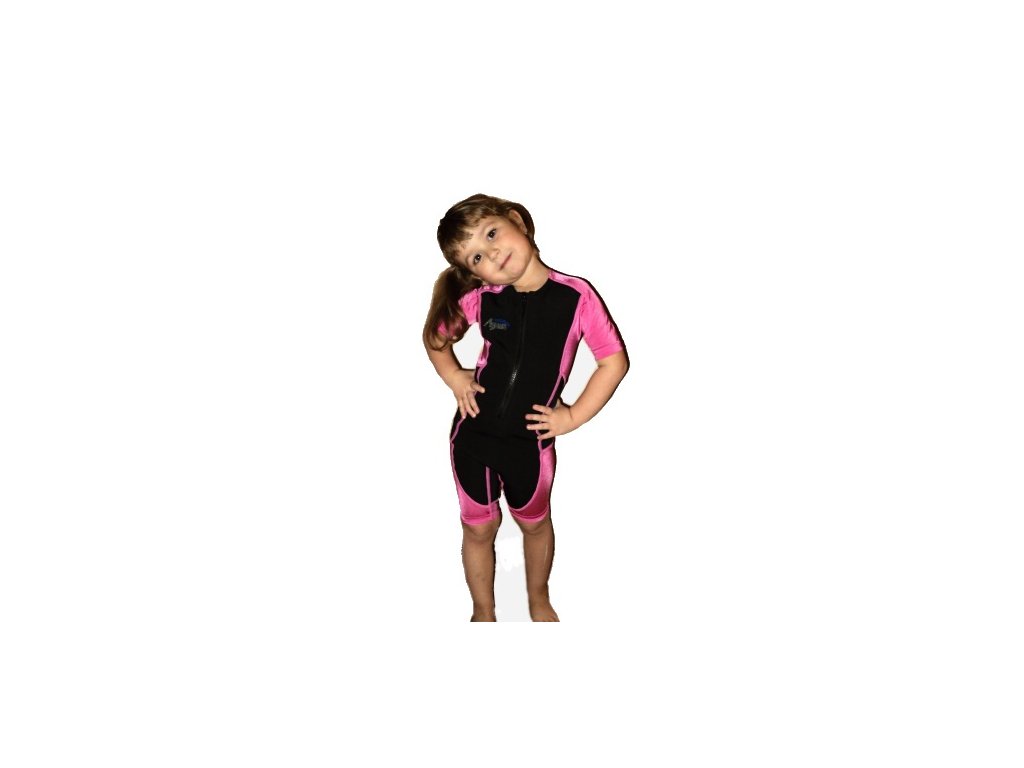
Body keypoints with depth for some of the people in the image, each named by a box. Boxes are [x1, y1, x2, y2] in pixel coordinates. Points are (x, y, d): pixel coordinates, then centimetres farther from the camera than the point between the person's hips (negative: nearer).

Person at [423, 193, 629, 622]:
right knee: (479, 528, 17)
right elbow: (436, 336, 10)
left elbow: (614, 361, -10)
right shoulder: (479, 299, -10)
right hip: (472, 436, 1)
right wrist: (453, 377, -4)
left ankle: (538, 599, 49)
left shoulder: (575, 296, -18)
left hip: (531, 443, -1)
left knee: (534, 522, 23)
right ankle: (483, 615, 39)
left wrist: (573, 416, -11)